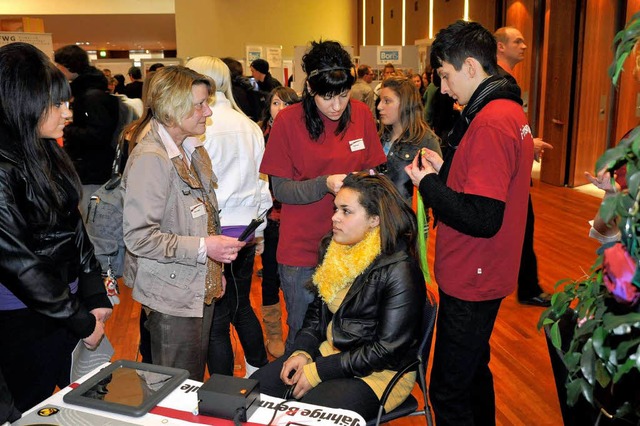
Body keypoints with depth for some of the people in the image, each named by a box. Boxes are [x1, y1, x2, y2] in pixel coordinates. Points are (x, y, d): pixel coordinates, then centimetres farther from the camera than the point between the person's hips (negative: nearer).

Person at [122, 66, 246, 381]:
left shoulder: (193, 149, 8)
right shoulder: (150, 159, -20)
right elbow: (137, 236, -24)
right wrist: (202, 248, -24)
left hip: (200, 288, 8)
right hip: (172, 296, -8)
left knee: (196, 383, 21)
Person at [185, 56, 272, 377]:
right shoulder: (249, 125, 6)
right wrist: (260, 230, 21)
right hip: (246, 231, 7)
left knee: (216, 320, 5)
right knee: (241, 306, 23)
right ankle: (260, 373, 38)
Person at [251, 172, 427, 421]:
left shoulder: (399, 271, -21)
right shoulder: (334, 248, 4)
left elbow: (386, 350, -21)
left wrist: (318, 372, -18)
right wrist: (302, 352, -4)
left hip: (380, 372, -7)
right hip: (330, 351, 7)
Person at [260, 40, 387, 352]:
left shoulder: (361, 114, 1)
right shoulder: (288, 121, -8)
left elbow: (372, 171, 10)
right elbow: (281, 189, -8)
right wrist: (325, 185, -23)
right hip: (302, 250, -2)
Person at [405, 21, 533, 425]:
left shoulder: (490, 123, -23)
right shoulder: (511, 111, 9)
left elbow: (481, 219, -28)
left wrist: (427, 183, -15)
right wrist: (444, 169, 4)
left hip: (470, 283, -10)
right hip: (485, 276, 10)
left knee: (449, 392, 3)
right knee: (474, 370, 26)